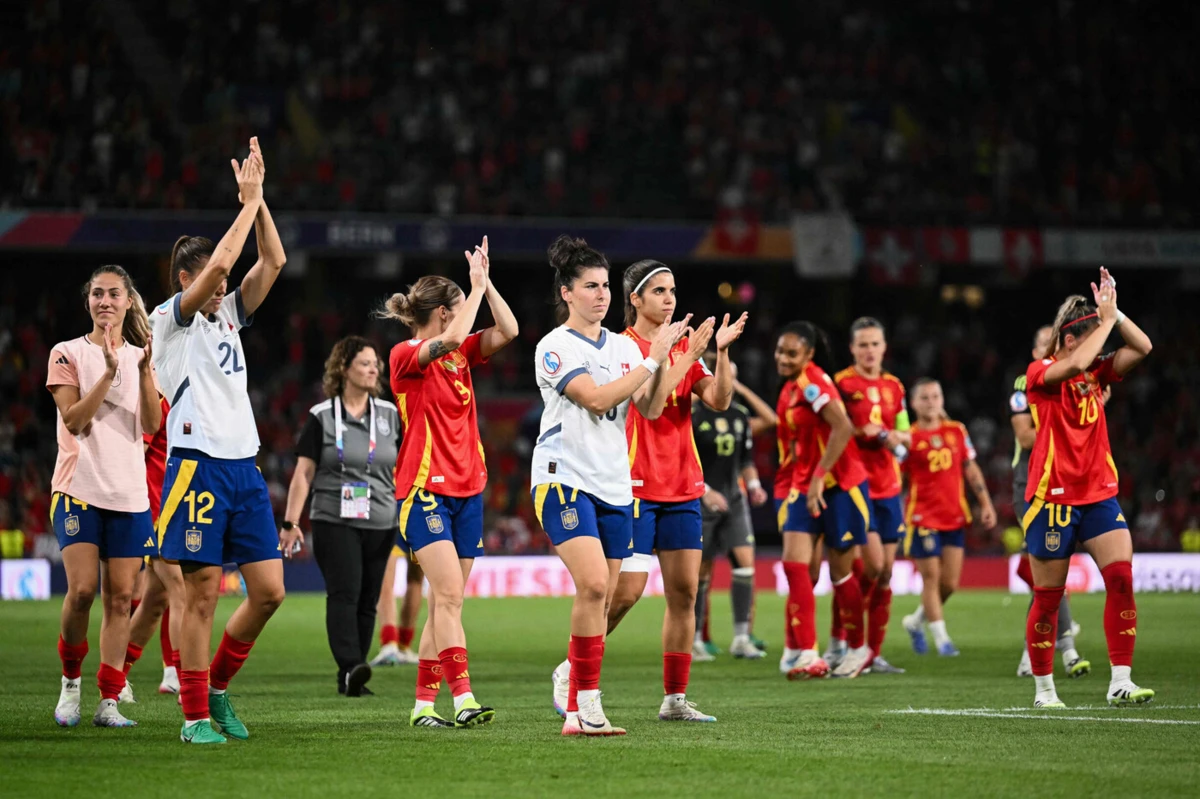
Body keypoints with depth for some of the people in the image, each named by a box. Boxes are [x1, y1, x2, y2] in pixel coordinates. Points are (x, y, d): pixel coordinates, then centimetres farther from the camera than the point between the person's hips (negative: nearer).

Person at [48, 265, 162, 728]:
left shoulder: (140, 357, 11)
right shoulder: (68, 354, 2)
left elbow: (151, 424, -2)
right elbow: (74, 419, -10)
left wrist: (145, 370, -15)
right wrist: (110, 372, -19)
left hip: (129, 494, 3)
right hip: (80, 489, -3)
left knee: (120, 596, -1)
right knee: (82, 590, -15)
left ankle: (109, 702, 0)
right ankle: (70, 680, 7)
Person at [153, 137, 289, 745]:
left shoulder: (229, 315, 18)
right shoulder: (170, 319, -1)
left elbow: (273, 262, 11)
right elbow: (219, 262, -15)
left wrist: (259, 198, 4)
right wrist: (248, 200, -7)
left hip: (244, 467, 7)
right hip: (198, 463, -7)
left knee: (269, 590, 1)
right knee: (203, 592, -6)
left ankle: (216, 685, 18)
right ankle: (195, 715, 0)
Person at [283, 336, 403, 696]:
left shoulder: (390, 414, 10)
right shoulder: (321, 417, 0)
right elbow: (304, 473, 1)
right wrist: (291, 523, -4)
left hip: (380, 524, 4)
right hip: (334, 522, -4)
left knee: (368, 601, 2)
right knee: (344, 592, -18)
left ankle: (350, 678, 7)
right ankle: (350, 667, -28)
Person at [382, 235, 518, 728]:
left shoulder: (461, 354, 13)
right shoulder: (406, 356, -8)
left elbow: (508, 331, 5)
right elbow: (449, 340, -26)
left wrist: (486, 283, -1)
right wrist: (476, 286, -16)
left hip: (467, 489, 7)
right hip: (425, 491, -7)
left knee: (444, 602, 6)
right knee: (449, 595, -17)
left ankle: (424, 703, 10)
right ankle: (462, 698, -24)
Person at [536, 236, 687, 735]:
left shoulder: (624, 347, 13)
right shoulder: (554, 348, -6)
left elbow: (649, 408, 5)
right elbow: (597, 398, -17)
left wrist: (663, 359, -10)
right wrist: (652, 358, -14)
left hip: (614, 485, 7)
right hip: (564, 479, -7)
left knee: (602, 598, 5)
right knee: (593, 583, -21)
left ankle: (571, 675, 23)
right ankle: (585, 702, -16)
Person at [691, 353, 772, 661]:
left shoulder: (740, 415, 7)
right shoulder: (691, 415, -9)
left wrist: (753, 485, 1)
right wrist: (705, 491, -19)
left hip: (734, 501, 5)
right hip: (701, 505, -4)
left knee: (745, 563, -9)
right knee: (701, 572, 2)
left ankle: (741, 638, -6)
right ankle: (694, 640, 14)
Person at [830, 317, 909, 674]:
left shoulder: (894, 386, 12)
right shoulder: (841, 383, -4)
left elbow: (905, 437, 16)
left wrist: (891, 436, -5)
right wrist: (866, 432, -19)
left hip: (887, 487, 6)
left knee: (886, 572, 4)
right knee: (872, 563, -16)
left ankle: (873, 653, 10)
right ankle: (838, 640, -3)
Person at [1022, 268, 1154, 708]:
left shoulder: (1097, 371, 11)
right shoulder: (1040, 373, -7)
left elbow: (1142, 347, 2)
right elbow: (1076, 363, -28)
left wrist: (1114, 312, -7)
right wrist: (1106, 318, -19)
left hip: (1099, 494, 5)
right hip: (1052, 498, -5)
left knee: (1122, 577, -11)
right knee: (1048, 596, 1)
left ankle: (1120, 682, -10)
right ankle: (1044, 689, 14)